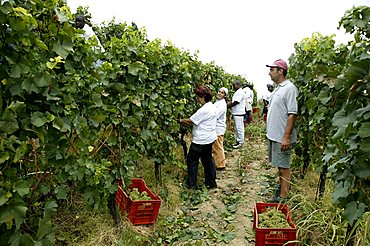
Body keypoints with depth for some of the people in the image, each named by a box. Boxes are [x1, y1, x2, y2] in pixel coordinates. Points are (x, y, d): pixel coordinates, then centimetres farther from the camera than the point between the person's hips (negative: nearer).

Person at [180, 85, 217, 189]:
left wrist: (181, 120, 0)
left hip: (201, 140, -9)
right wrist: (187, 122, 6)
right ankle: (211, 183, 27)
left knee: (192, 160, 5)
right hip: (209, 139, 10)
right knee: (208, 160, 18)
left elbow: (190, 121, -16)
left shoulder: (204, 110, -23)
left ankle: (191, 185, 14)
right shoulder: (212, 107, 8)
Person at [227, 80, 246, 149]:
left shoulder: (240, 92, -16)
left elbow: (234, 103, -20)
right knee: (236, 128, 15)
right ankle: (237, 141, 23)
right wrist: (226, 104, -1)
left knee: (239, 128, -3)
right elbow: (232, 102, 14)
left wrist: (227, 107, -12)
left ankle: (240, 142, 4)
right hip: (236, 113, 10)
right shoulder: (237, 92, 16)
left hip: (239, 114, -10)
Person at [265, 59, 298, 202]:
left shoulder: (289, 88, -15)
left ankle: (283, 197, 7)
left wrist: (286, 136, -24)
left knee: (284, 167, 0)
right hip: (273, 135, 9)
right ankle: (281, 187, 33)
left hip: (282, 137, -9)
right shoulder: (277, 89, 14)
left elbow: (292, 114, -20)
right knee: (279, 165, 19)